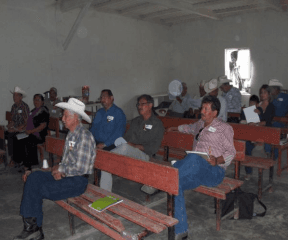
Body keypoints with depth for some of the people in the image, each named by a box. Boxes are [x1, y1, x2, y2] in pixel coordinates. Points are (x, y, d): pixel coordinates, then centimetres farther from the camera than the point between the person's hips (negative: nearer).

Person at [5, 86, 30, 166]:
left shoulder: (24, 106, -11)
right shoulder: (14, 106, 12)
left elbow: (27, 122, -14)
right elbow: (13, 120, 18)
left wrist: (16, 129, -19)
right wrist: (9, 125, -4)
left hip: (22, 129, -7)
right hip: (14, 128, 7)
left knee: (10, 136, -28)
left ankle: (13, 158, -14)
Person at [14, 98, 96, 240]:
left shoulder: (84, 136, -19)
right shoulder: (71, 135, 13)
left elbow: (80, 168, -22)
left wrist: (60, 169, -8)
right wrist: (59, 169, -1)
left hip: (77, 181, -9)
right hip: (66, 175, 9)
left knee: (36, 190, -13)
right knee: (33, 177, -7)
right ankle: (33, 228, -4)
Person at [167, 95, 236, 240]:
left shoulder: (224, 128, 7)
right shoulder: (200, 125, 24)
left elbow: (231, 152, 2)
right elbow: (189, 128, 48)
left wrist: (217, 161, -17)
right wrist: (174, 129, 59)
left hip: (214, 172, -5)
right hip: (196, 170, 6)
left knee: (193, 158, -39)